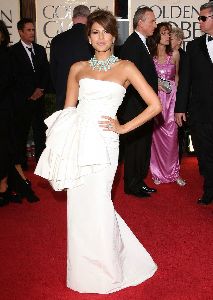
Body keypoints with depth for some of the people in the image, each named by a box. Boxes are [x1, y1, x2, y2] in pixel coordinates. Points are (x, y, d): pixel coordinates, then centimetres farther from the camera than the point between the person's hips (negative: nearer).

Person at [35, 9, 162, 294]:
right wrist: (61, 143, -1)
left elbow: (155, 105, 0)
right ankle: (85, 270, 29)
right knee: (79, 206, 7)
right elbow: (67, 111, 12)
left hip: (102, 142, -3)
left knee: (96, 205, -2)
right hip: (76, 142, 3)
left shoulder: (125, 67, 4)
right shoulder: (78, 68, 13)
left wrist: (124, 127, -2)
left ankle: (106, 273, 23)